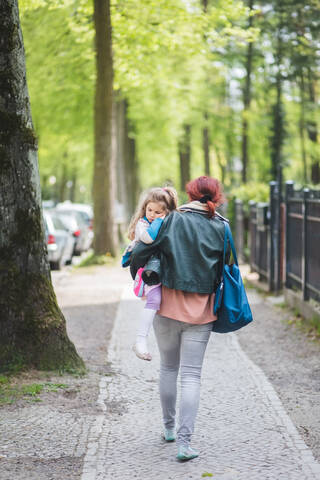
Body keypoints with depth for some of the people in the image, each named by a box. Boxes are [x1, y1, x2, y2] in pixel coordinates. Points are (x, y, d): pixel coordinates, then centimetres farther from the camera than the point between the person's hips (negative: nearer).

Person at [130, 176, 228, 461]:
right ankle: (184, 442, -8)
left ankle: (169, 428, 30)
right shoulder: (221, 229, -3)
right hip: (201, 311, 0)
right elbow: (227, 269, 3)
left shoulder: (173, 221, -7)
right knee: (191, 375, 0)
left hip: (168, 307, 0)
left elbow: (140, 253, -10)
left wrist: (137, 278, 8)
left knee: (168, 368, 18)